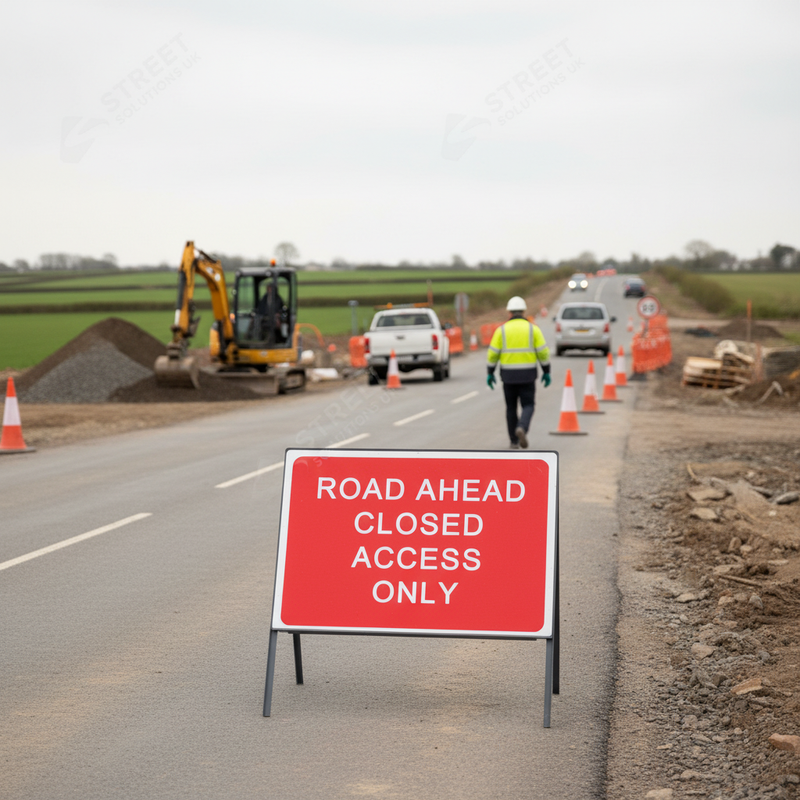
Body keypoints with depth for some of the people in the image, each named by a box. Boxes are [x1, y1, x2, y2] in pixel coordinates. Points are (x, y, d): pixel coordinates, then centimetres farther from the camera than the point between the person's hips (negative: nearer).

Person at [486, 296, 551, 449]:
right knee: (528, 406, 7)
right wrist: (546, 372, 5)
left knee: (511, 407, 15)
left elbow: (493, 353, -4)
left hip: (508, 374, 1)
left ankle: (514, 442, 16)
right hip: (527, 375, -1)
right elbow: (543, 352, -5)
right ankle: (522, 428, -22)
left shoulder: (501, 330, -1)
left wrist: (490, 374, 5)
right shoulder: (532, 329, -2)